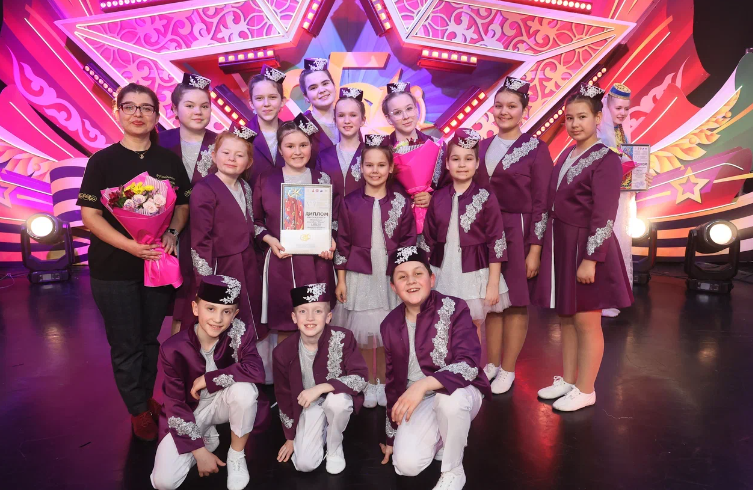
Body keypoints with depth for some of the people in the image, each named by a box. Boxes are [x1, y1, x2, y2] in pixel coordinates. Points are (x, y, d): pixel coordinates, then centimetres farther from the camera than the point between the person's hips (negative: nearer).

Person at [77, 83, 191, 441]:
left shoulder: (169, 160, 4)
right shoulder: (103, 160, -5)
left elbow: (183, 205, 9)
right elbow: (90, 215, -8)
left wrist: (172, 233, -11)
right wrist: (131, 246, -21)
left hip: (159, 262, 3)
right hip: (114, 268, -2)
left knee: (150, 339, 15)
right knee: (126, 345, 8)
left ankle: (147, 397, 35)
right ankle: (138, 411, 26)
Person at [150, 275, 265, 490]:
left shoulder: (240, 332, -21)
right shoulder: (174, 349, -21)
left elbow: (256, 371, -36)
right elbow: (175, 404, -14)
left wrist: (206, 380, -29)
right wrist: (199, 451, -15)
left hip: (223, 402, 0)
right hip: (188, 411, 0)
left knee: (244, 388, -34)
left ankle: (236, 456, -8)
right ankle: (207, 437, 14)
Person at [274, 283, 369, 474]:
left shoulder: (342, 338, -24)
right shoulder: (283, 351, -16)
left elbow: (361, 378, -25)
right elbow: (283, 396, -3)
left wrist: (321, 388, -36)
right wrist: (290, 437, 5)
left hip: (338, 399, -1)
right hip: (309, 405, 2)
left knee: (337, 400, -36)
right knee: (304, 464, -13)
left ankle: (335, 447, -4)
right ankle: (322, 431, 21)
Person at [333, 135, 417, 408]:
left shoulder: (401, 203, 0)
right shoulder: (350, 203, 0)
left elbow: (409, 242, 3)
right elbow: (342, 244, 2)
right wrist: (341, 280, 1)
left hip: (392, 277, 0)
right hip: (359, 277, 0)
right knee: (364, 334, 7)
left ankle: (384, 383, 28)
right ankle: (369, 384, 28)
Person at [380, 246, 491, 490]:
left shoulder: (453, 308, -14)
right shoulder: (390, 325, -1)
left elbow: (469, 365, -25)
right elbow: (393, 380, 9)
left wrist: (424, 384, -39)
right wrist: (391, 435, 14)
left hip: (457, 393, -3)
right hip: (417, 402, 3)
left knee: (449, 399, -37)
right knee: (406, 465, -18)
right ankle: (439, 438, 17)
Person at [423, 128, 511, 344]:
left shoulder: (486, 198, -7)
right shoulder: (438, 198, 2)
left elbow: (496, 243, -6)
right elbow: (427, 240, 8)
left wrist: (493, 284, -7)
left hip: (474, 273, -2)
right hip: (443, 274, 3)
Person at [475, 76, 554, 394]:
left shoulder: (536, 148, -4)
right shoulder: (483, 147, 10)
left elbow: (541, 203, -8)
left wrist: (534, 249, -12)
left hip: (518, 234, -4)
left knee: (515, 304, 5)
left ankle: (507, 371, 19)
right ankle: (491, 364, 25)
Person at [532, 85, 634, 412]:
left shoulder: (606, 160, -12)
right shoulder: (566, 155, 10)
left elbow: (604, 217, -17)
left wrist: (590, 259, -21)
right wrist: (545, 246, 12)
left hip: (585, 248, -7)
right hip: (560, 246, 7)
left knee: (586, 322, 4)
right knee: (565, 318, 15)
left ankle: (585, 390, 19)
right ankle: (567, 380, 29)